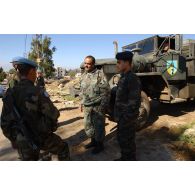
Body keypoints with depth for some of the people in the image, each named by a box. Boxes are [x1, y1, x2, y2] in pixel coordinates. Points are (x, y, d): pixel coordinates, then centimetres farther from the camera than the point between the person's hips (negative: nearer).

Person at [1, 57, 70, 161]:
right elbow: (53, 115, -23)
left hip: (23, 143, 5)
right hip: (42, 138, -4)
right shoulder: (37, 92, -24)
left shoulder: (9, 94, -7)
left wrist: (14, 139, 12)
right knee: (63, 148, 23)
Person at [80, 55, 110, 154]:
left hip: (97, 106, -7)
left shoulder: (99, 74, -12)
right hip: (87, 106, 7)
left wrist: (103, 105, -16)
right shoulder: (84, 75, 10)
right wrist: (82, 103, 18)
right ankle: (93, 141, 38)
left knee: (98, 126, 5)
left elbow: (106, 91, -14)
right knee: (88, 125, 18)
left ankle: (100, 144, 24)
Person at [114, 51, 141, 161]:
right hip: (121, 116, 10)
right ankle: (124, 158, 41)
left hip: (127, 118, -10)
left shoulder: (132, 79, -20)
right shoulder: (123, 77, 10)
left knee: (128, 141, 5)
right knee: (121, 138, 21)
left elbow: (134, 102, -24)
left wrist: (127, 119, -22)